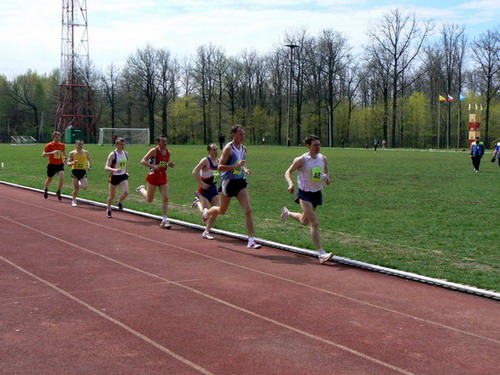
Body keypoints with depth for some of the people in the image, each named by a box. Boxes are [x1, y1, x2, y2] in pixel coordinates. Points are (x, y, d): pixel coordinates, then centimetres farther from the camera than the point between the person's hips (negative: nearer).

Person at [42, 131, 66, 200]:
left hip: (60, 164, 2)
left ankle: (58, 192, -5)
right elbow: (43, 155, -14)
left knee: (62, 178, -20)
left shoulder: (62, 145, 2)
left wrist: (64, 158, 1)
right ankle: (46, 190, 43)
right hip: (51, 165, -2)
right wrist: (52, 152, -28)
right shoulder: (49, 145, -10)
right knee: (50, 179, 13)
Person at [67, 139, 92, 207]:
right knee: (76, 189, -2)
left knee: (85, 187, -15)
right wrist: (73, 163, -19)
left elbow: (89, 160, 21)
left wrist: (89, 165, 3)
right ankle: (74, 201, 21)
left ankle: (80, 184, 22)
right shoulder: (72, 153, -1)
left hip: (83, 171, 1)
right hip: (75, 171, -1)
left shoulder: (86, 152, 4)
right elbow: (68, 163, 2)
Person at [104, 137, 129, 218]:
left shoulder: (126, 153, 2)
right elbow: (106, 167, -22)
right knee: (112, 196, 10)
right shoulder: (112, 155, -16)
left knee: (126, 193, -19)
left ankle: (119, 202, 14)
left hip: (123, 176, 3)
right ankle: (108, 209, 37)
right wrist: (115, 170, -38)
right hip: (114, 177, -3)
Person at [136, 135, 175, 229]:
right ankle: (142, 189, 43)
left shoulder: (168, 152, 5)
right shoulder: (154, 151, -13)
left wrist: (171, 164, -2)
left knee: (165, 198, -8)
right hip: (153, 176, -4)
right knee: (149, 200, 9)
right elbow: (143, 161, -16)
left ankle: (164, 221, -4)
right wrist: (153, 166, -30)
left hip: (163, 176, 4)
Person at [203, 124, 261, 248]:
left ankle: (251, 240, -10)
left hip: (240, 182, 5)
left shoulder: (244, 149, 7)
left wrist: (245, 169, 5)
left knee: (248, 210, -10)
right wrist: (237, 165, -29)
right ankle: (207, 213, 50)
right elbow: (220, 167, -21)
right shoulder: (228, 148, -15)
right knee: (222, 211, 15)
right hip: (229, 182, -5)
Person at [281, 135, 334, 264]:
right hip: (305, 193, -6)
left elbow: (326, 172, 18)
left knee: (305, 221, 23)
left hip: (317, 193, 7)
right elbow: (288, 172, -6)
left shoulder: (323, 159, 2)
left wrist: (327, 178, -6)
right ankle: (321, 254, -15)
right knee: (314, 223, -16)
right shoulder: (301, 160, -14)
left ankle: (287, 212, 53)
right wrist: (291, 184, -25)